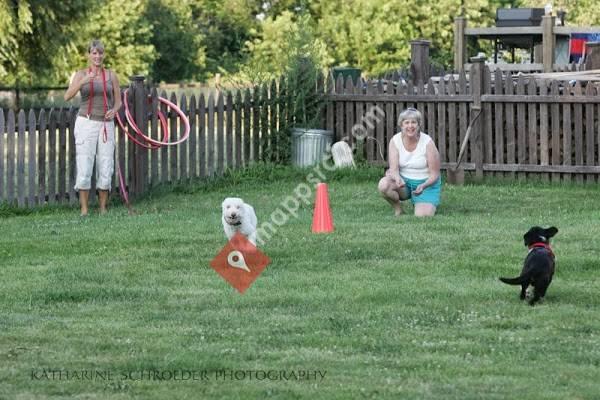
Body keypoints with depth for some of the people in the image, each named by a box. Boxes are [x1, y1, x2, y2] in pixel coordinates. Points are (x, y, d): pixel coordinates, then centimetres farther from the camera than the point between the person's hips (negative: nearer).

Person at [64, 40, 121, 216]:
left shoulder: (111, 75, 6)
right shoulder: (80, 75, 0)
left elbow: (118, 102, 10)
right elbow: (67, 96, -16)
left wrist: (114, 111, -14)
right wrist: (83, 82, -32)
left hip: (106, 126, 2)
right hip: (86, 124, -2)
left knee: (105, 169, 0)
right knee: (84, 168, -7)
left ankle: (103, 208, 11)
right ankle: (84, 210, 0)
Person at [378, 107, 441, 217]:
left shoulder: (427, 142, -17)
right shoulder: (395, 141, -10)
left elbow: (434, 174, -13)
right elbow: (394, 169, -17)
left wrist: (423, 186, -33)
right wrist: (398, 179, -41)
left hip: (426, 183, -2)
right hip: (404, 181, 2)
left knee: (422, 216, -23)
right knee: (383, 184, -30)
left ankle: (426, 205, 15)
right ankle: (397, 208, 0)